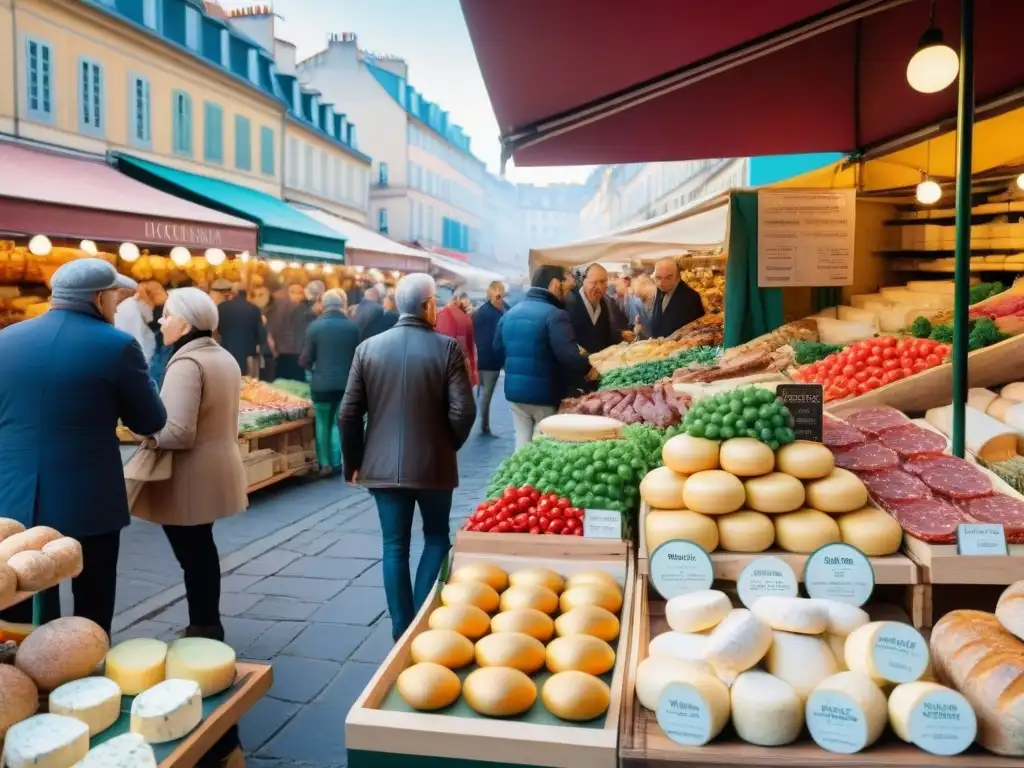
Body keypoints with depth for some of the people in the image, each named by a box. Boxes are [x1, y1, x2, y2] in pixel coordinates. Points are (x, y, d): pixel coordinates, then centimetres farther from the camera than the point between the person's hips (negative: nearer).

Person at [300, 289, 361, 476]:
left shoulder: (315, 326, -8)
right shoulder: (352, 326, -3)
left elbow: (305, 360, -6)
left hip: (322, 384, -2)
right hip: (347, 383, 2)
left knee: (323, 423, 12)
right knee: (340, 423, 14)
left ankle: (325, 463, 12)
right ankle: (337, 462, 14)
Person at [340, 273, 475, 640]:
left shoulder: (368, 348, -1)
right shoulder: (447, 348, -9)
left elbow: (348, 414, -2)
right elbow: (463, 411, -12)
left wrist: (354, 461, 10)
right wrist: (449, 445, 7)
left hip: (383, 464, 2)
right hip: (433, 464, -2)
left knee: (394, 546, 11)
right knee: (436, 538, 17)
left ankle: (402, 629, 18)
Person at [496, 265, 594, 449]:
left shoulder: (510, 313, 8)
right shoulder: (555, 315, -17)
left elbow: (498, 348, 19)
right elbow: (568, 356, -25)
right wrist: (587, 368, -8)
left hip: (514, 391, 7)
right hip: (545, 394, -6)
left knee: (523, 442, 15)